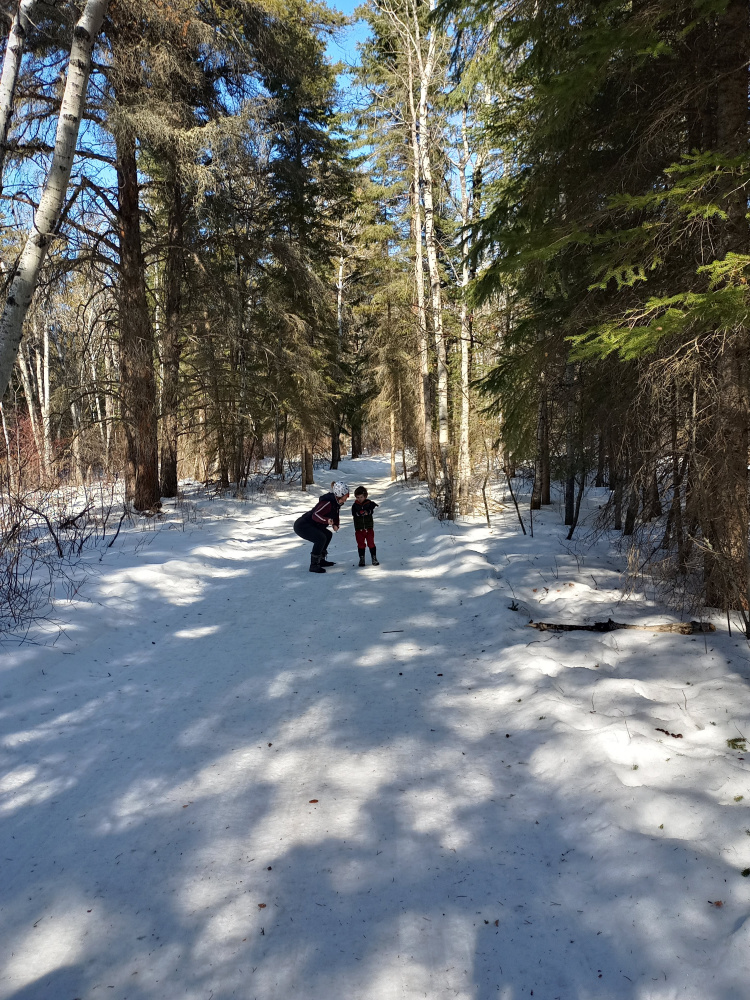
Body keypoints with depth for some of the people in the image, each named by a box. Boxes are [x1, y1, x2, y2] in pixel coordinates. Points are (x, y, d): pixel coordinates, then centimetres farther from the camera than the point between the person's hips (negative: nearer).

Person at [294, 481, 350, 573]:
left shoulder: (337, 502, 5)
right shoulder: (328, 503, -25)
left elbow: (335, 515, 19)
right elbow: (315, 515, -34)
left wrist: (335, 525, -2)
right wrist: (327, 520, -51)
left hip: (310, 525, 11)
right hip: (302, 525, -11)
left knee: (328, 535, 22)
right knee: (321, 538, -28)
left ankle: (321, 560, 30)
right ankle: (313, 565, -21)